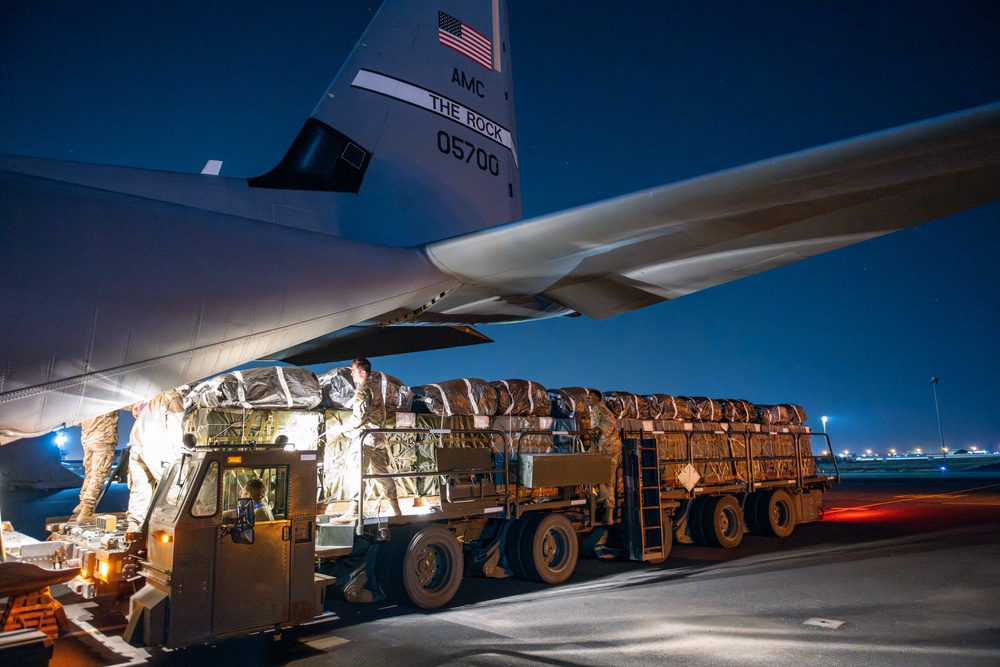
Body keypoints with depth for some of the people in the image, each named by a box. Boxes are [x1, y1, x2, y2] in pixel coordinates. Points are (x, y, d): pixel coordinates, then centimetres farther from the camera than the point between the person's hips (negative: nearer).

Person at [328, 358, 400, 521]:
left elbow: (358, 417, -16)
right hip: (378, 437, 10)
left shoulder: (362, 390, -8)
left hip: (365, 437, -10)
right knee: (382, 472, 13)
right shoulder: (375, 389, 20)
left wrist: (340, 429, -6)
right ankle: (395, 509, 16)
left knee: (355, 473, -12)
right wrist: (345, 429, 22)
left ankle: (354, 510, -19)